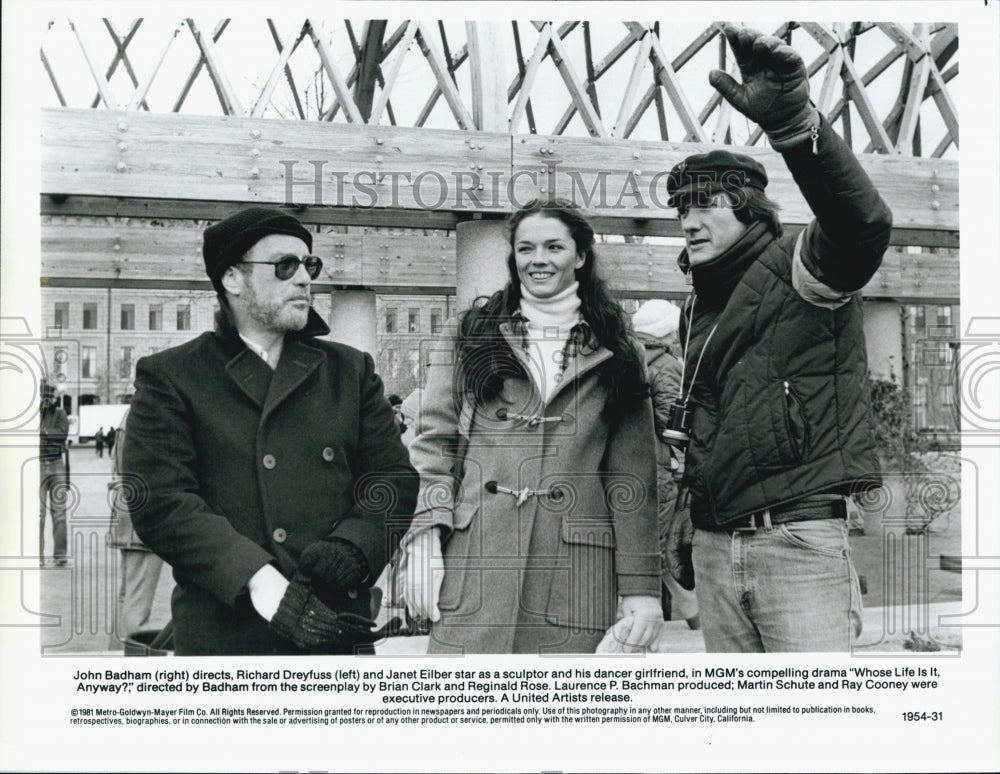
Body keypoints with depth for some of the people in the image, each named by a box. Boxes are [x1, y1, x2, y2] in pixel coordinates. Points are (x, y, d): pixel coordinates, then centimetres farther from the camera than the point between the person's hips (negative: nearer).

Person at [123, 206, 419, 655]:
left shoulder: (352, 370, 13)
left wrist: (352, 546, -12)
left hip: (338, 625, 3)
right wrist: (259, 581, -20)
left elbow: (394, 476, 8)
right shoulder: (169, 377, 2)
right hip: (224, 631, -3)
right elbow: (160, 500, -9)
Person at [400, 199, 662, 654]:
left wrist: (642, 587, 2)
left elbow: (633, 475, 9)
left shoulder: (615, 356, 13)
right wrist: (426, 542, -7)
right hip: (472, 566, 0)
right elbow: (433, 442, 7)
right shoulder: (468, 336, 14)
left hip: (573, 580, 1)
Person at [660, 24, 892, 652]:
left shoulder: (798, 271, -5)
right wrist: (683, 525, 22)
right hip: (715, 546, 7)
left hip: (799, 536, -7)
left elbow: (863, 223, -28)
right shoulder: (698, 308, 18)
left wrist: (794, 123, -43)